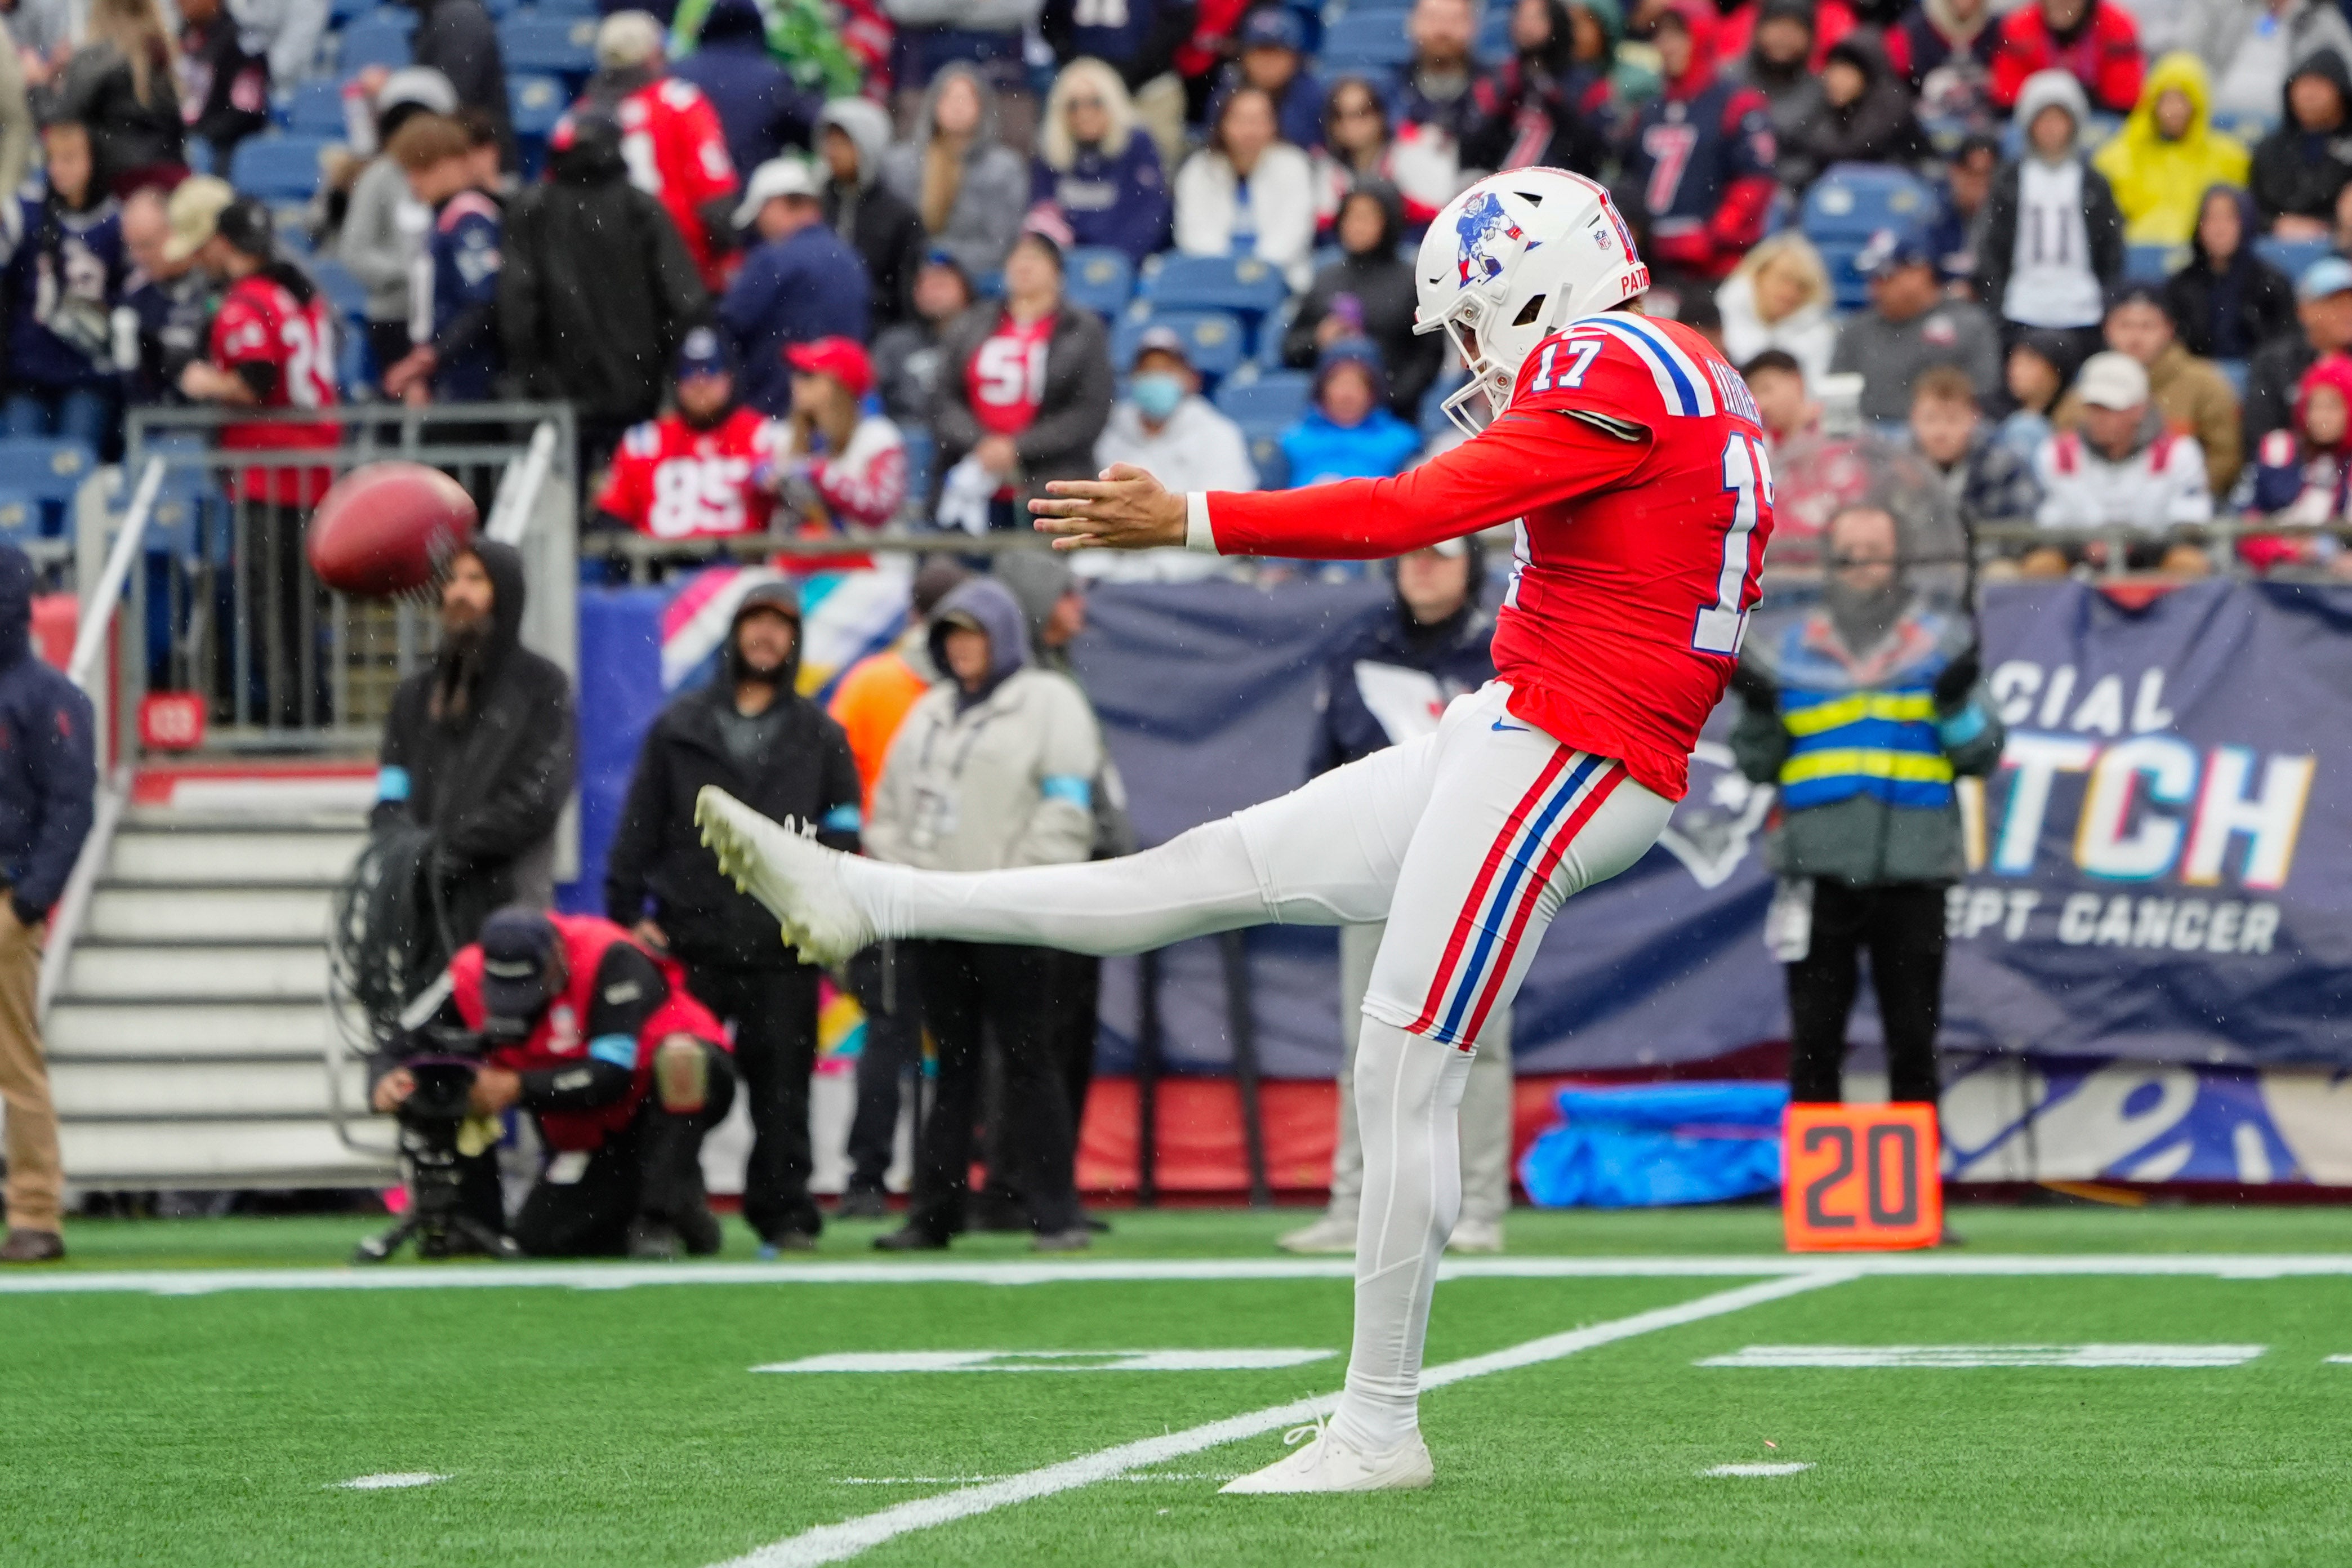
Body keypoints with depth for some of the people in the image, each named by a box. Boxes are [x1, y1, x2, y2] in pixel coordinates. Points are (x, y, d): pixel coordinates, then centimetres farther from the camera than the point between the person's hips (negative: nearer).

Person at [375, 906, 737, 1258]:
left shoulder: (611, 959, -29)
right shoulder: (470, 978, -15)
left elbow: (613, 1075, -34)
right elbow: (403, 1047, -11)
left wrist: (516, 1087, -37)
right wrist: (386, 1083, -35)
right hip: (593, 1134, 4)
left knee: (680, 1058, -37)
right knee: (539, 1240, -8)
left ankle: (666, 1212, -24)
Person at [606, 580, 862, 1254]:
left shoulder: (820, 736, 13)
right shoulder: (680, 725, 12)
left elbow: (842, 835, 12)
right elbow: (640, 822, 10)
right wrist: (626, 912, 1)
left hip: (782, 948, 0)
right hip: (691, 943, 0)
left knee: (781, 1084, 1)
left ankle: (785, 1214, 7)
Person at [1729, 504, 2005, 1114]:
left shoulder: (1942, 643, 8)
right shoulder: (1794, 648, 11)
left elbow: (1982, 755, 4)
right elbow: (1759, 766, 12)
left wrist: (1957, 703, -13)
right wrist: (1758, 713, -6)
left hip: (1912, 873, -1)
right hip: (1819, 872, 1)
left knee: (1914, 1041, 2)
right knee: (1815, 1040, 1)